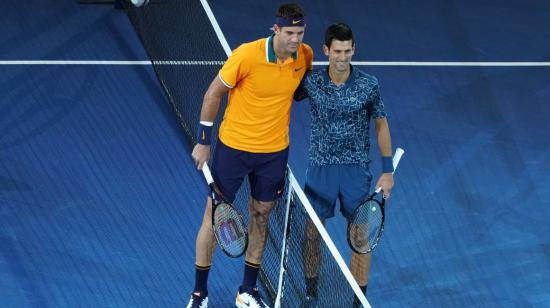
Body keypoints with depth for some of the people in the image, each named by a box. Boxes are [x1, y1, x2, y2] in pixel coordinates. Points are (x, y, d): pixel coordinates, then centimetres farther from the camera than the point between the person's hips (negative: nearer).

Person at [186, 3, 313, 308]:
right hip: (233, 146, -4)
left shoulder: (305, 55, -9)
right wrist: (203, 142, -6)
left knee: (260, 217, 14)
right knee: (214, 216, 3)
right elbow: (213, 94, -10)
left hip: (274, 152, 4)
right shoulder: (247, 55, -22)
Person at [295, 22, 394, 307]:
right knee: (311, 233, 4)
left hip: (356, 169, -1)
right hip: (320, 167, 1)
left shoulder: (368, 86, -8)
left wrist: (387, 171, 2)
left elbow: (381, 125, 3)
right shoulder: (310, 82, -7)